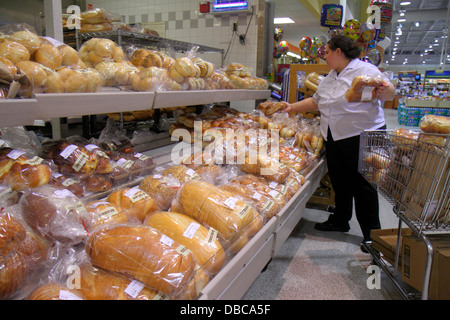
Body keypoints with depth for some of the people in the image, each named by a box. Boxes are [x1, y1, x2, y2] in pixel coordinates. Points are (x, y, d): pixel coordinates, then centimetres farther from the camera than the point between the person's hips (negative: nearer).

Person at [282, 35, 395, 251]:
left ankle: (371, 233, 9)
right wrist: (291, 107, 22)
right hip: (334, 138, 8)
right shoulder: (330, 77, 18)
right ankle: (340, 220, 33)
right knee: (339, 182, 16)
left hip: (360, 137, -8)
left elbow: (388, 93, -11)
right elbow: (315, 102, 26)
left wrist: (384, 90, -33)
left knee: (362, 185, -3)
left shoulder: (365, 70, -7)